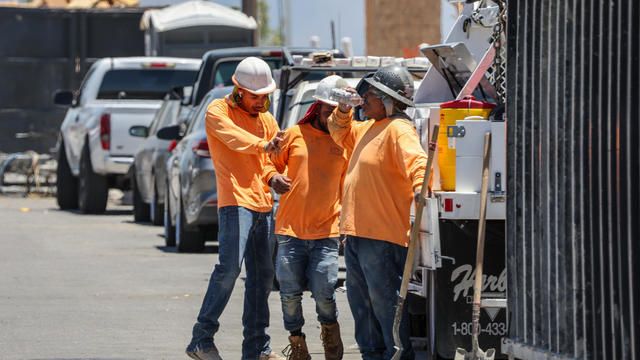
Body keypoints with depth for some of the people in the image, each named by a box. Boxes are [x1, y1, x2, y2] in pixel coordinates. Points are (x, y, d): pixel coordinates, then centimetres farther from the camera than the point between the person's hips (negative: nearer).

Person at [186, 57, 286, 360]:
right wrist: (262, 144, -41)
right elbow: (233, 136, -22)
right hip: (235, 201, -7)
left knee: (262, 275, 6)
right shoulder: (218, 111, -2)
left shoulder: (265, 118, 20)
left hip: (263, 203, 7)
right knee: (229, 268, -18)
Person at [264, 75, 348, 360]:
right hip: (291, 228, 0)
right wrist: (273, 178, -10)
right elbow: (271, 163, 13)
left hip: (327, 231, 0)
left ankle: (329, 327, 23)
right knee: (290, 292, 1)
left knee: (324, 292, -7)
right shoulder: (294, 135, 5)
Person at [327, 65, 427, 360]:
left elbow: (416, 161, -29)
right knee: (361, 299, 16)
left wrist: (420, 187, -49)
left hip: (382, 236, -10)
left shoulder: (399, 129, -13)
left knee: (385, 300, -9)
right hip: (357, 233, 10)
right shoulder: (369, 128, 18)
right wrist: (343, 110, 16)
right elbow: (341, 135, 36)